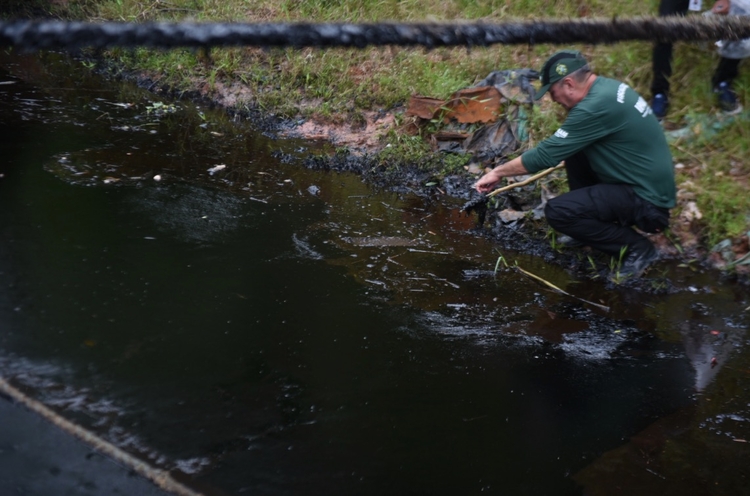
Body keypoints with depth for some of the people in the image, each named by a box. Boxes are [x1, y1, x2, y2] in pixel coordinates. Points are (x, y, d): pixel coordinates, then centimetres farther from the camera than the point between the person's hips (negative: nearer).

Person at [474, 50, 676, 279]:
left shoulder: (597, 105, -24)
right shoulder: (606, 87, 5)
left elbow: (545, 155, -19)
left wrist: (497, 172, -7)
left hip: (648, 200, -9)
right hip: (646, 183, 9)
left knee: (557, 211, -18)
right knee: (573, 151, 11)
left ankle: (636, 247, -2)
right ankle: (593, 226, 20)